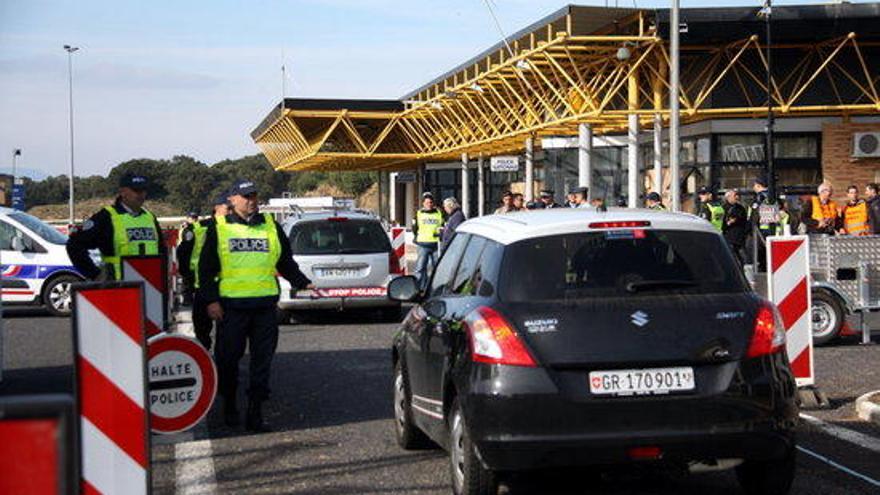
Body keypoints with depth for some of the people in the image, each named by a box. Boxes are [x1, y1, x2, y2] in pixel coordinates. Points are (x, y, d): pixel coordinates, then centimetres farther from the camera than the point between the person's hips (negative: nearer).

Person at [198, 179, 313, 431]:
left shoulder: (271, 226, 12)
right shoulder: (219, 228, 4)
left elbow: (286, 262, 18)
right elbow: (206, 268, 4)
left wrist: (303, 283, 4)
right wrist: (210, 300, -4)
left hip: (265, 305, 2)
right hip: (231, 305, -2)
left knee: (262, 360, 1)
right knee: (229, 358, 6)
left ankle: (255, 412, 7)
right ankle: (229, 406, 24)